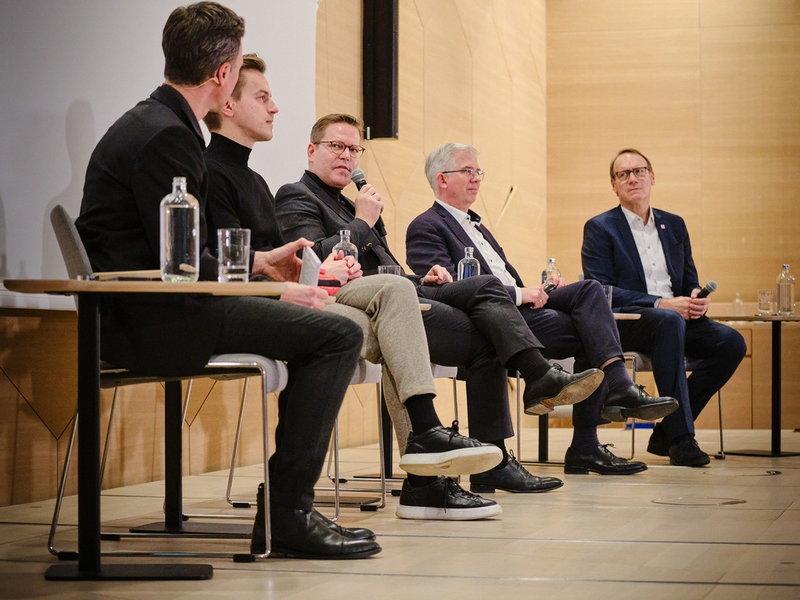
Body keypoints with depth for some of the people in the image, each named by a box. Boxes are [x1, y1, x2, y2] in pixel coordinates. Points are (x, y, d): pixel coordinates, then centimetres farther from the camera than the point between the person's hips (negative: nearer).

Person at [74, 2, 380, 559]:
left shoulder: (152, 123, 16)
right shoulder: (166, 136, -16)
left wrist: (260, 262, 21)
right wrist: (277, 291, -10)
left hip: (142, 311, 11)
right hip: (150, 321, -11)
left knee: (331, 330, 18)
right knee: (338, 333, -17)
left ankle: (285, 508, 14)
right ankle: (286, 513, -12)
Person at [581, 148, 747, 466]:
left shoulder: (674, 225, 20)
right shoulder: (600, 228, 3)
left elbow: (690, 281, 21)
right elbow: (601, 291, -9)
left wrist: (697, 299, -6)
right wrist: (660, 304, -19)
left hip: (677, 318, 6)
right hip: (624, 322, -6)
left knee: (731, 342, -21)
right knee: (669, 321, -38)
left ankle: (667, 433, -14)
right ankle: (680, 437, -37)